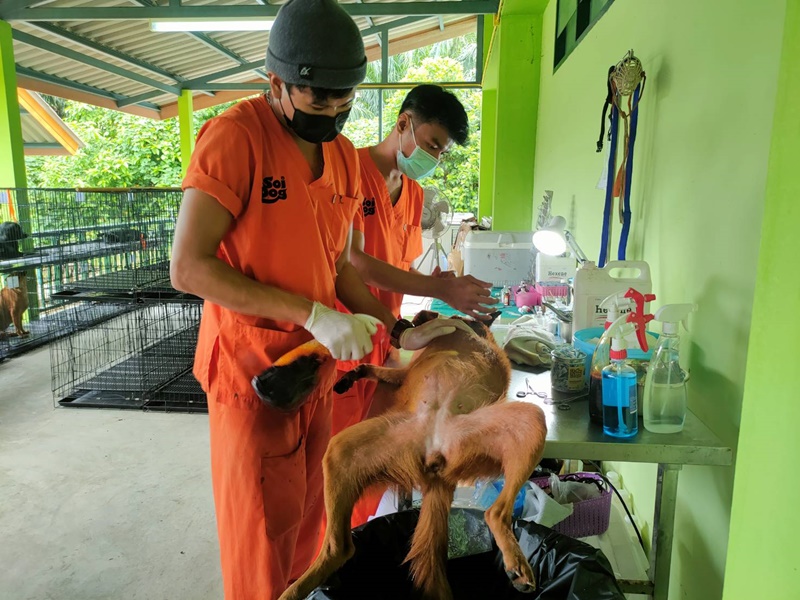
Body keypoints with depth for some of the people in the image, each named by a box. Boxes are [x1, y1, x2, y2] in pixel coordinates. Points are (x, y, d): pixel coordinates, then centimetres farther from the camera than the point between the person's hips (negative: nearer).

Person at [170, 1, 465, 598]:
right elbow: (188, 267, -21)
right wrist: (312, 314, -25)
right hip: (252, 370, -6)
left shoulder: (344, 155, 7)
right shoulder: (234, 136, -16)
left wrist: (400, 331, -1)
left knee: (309, 515, 20)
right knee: (265, 531, 8)